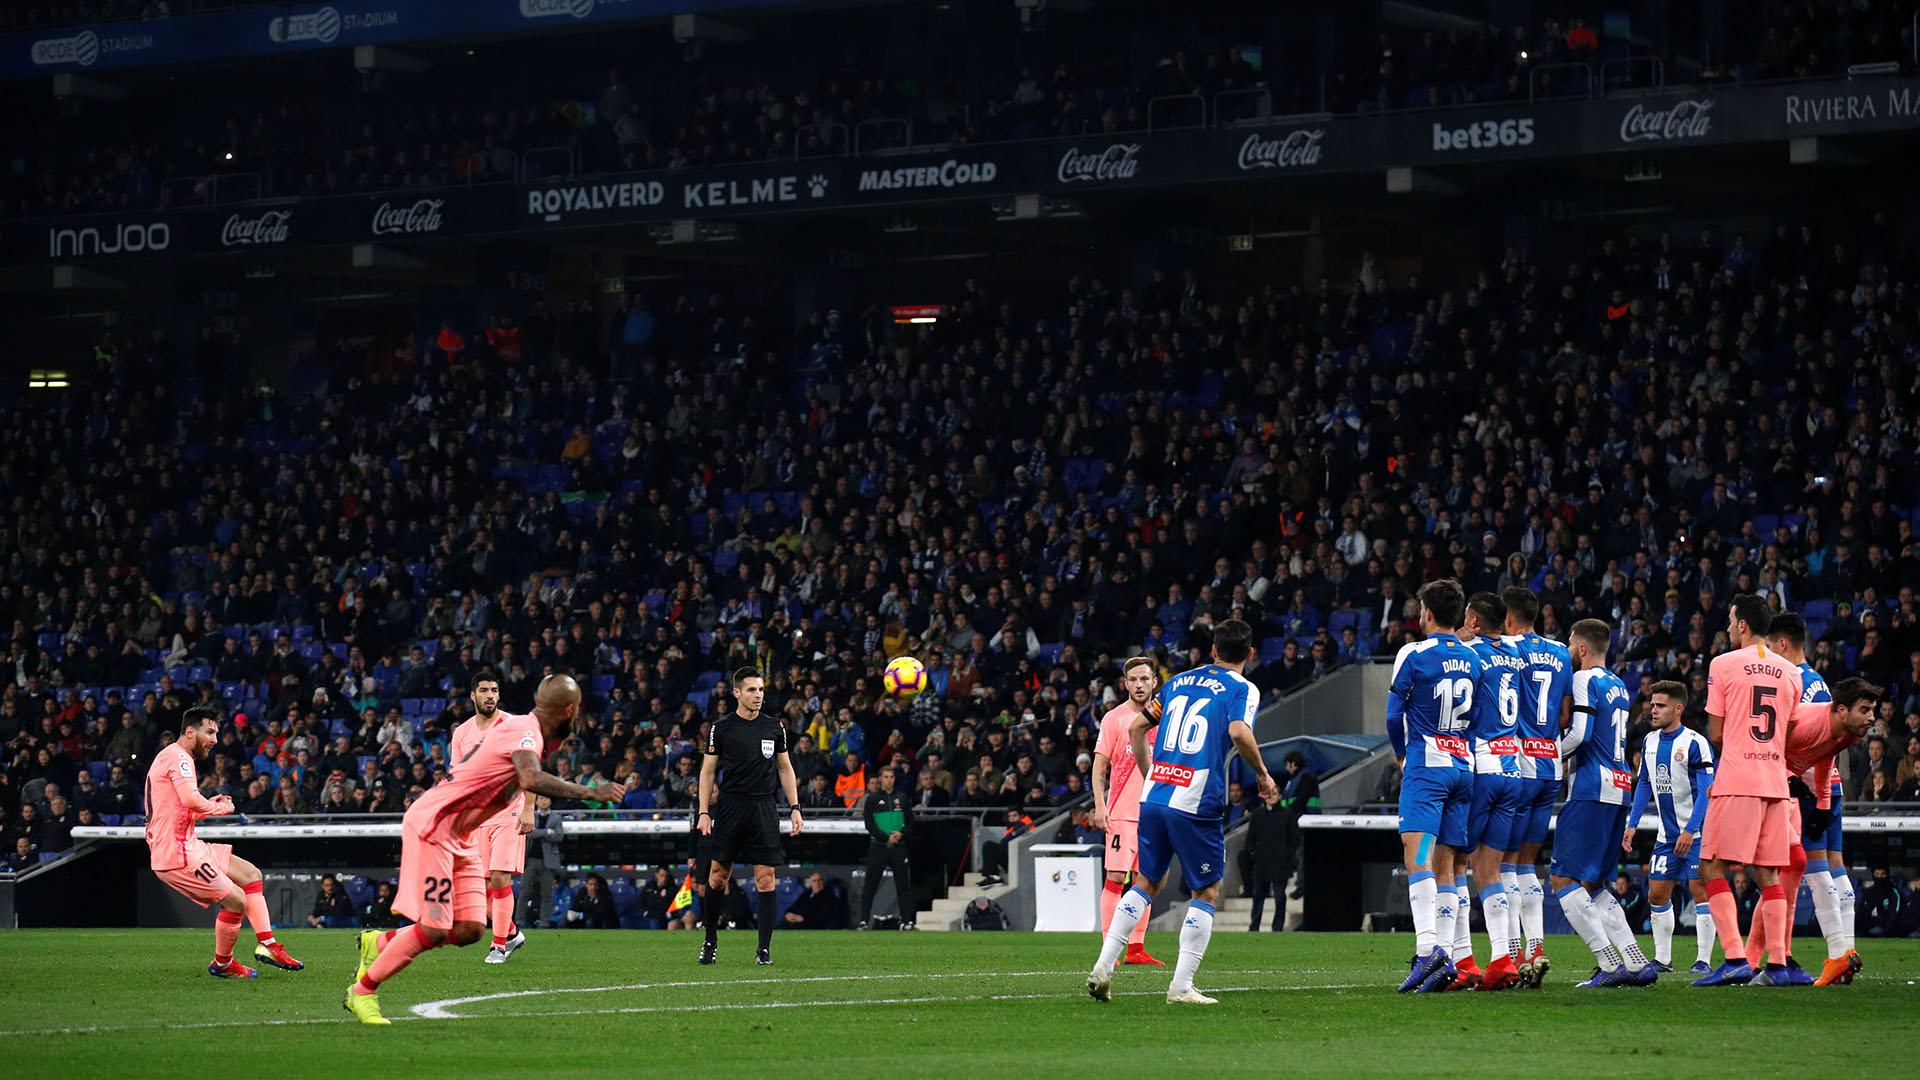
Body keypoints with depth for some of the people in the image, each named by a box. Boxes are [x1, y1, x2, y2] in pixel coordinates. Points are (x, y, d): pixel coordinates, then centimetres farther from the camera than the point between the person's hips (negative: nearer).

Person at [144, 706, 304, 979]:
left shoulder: (172, 757, 20)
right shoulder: (178, 757, -13)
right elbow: (191, 799, -29)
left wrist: (209, 806, 11)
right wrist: (219, 809, -10)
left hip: (188, 846, 11)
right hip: (177, 856, -11)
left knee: (251, 874, 15)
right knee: (236, 901, -10)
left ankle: (266, 944, 12)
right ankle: (222, 964, 10)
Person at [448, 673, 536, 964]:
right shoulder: (461, 733, 8)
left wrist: (528, 809, -14)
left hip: (509, 813, -4)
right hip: (476, 817, 4)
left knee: (500, 879, -13)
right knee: (482, 885, 2)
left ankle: (500, 945, -5)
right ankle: (512, 933, 22)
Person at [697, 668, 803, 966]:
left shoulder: (774, 727, 8)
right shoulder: (721, 728, 2)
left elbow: (785, 768, 16)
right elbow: (708, 770, 6)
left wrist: (794, 808, 9)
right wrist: (704, 812, -2)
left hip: (763, 809, 1)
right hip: (731, 806, -1)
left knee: (765, 880, -4)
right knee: (718, 875, 0)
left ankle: (764, 949, -2)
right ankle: (710, 941, 17)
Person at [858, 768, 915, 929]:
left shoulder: (902, 799, 12)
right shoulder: (872, 799, 3)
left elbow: (911, 821, 13)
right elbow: (869, 824, -4)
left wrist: (902, 834, -7)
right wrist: (886, 837, -14)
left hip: (899, 847, 3)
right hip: (878, 846, -3)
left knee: (903, 884, 1)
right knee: (870, 885, -3)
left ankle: (906, 921, 4)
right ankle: (863, 921, -1)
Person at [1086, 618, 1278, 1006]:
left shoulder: (1179, 682, 18)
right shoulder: (1242, 689, 0)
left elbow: (1136, 728, 20)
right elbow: (1239, 732, -20)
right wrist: (1263, 774, -5)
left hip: (1152, 798, 5)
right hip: (1195, 805, -5)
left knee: (1148, 882, 19)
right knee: (1206, 893, 7)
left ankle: (1103, 965, 8)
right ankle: (1181, 986, -1)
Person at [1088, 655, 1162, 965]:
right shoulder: (1114, 718, -2)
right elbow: (1099, 767, -2)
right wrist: (1099, 806, -12)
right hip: (1121, 812, -5)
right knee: (1115, 878, -10)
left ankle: (1136, 948, 9)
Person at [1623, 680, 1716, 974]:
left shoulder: (1695, 743, -13)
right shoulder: (1650, 742, 8)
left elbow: (1706, 791, -16)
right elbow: (1644, 784, 18)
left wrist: (1690, 831, -22)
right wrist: (1632, 823, 12)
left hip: (1697, 831, -7)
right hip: (1666, 834, 7)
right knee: (1657, 895, 5)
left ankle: (1704, 959, -4)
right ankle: (1662, 959, 13)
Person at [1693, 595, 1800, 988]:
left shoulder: (1724, 665, -3)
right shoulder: (1791, 673, 12)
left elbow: (1715, 734, -1)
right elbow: (1788, 732, 16)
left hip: (1736, 779, -5)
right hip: (1776, 781, 5)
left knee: (1712, 868, -3)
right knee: (1768, 874, 9)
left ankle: (1735, 958, -15)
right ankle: (1777, 963, 3)